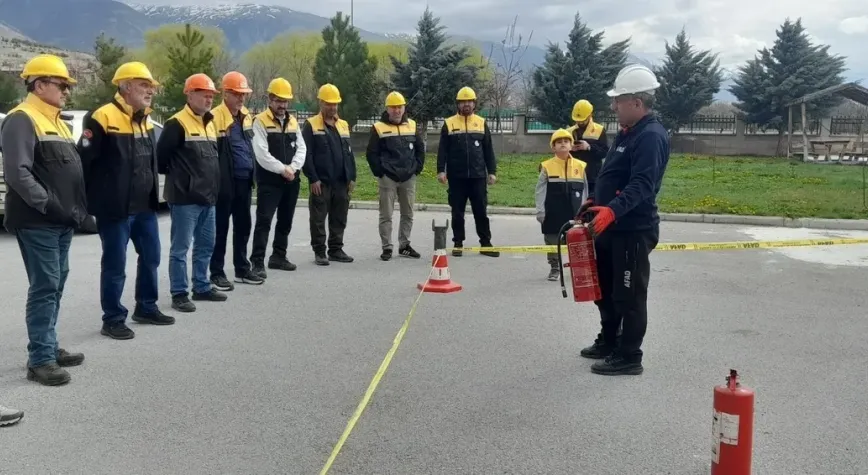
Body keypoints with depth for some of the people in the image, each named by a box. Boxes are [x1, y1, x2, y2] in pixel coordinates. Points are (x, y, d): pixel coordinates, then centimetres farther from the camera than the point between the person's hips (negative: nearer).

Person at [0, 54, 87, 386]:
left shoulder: (56, 121, 19)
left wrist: (78, 207, 13)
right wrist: (47, 204, -24)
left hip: (62, 221, 9)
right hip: (37, 222, -9)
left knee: (55, 285, 14)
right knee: (44, 287, -8)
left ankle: (49, 347, 24)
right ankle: (40, 359, -3)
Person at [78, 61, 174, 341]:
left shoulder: (146, 121, 13)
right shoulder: (103, 118, -14)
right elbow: (83, 161, -14)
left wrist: (154, 194, 20)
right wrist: (86, 202, -11)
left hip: (145, 207, 8)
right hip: (114, 209, -8)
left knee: (150, 257, 16)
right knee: (115, 265, 1)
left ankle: (146, 308, 32)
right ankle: (113, 320, 12)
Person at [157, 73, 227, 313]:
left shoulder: (210, 124, 15)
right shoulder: (177, 124, -12)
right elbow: (161, 156, -15)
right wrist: (176, 177, -3)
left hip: (207, 197, 9)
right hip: (185, 198, -9)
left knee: (206, 245, 15)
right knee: (181, 247, -2)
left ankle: (202, 287, 27)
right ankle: (179, 294, 4)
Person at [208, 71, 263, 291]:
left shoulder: (247, 116, 12)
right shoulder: (215, 117, -13)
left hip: (244, 181, 7)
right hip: (226, 183, -7)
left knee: (243, 226, 14)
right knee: (221, 228, 2)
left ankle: (242, 269, 24)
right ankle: (217, 273, 10)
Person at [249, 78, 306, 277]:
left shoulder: (293, 121, 13)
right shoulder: (260, 121, -7)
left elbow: (301, 148, 6)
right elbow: (262, 154, -16)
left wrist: (292, 167, -10)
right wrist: (282, 169, -18)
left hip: (291, 180, 7)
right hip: (269, 181, -7)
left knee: (286, 221, 13)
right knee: (264, 221, -10)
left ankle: (278, 256, 25)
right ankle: (258, 261, -9)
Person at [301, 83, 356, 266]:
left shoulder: (343, 125, 15)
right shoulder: (311, 125, -2)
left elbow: (350, 153, 17)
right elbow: (306, 154, -8)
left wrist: (352, 177, 10)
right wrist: (313, 179, -14)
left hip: (342, 182, 5)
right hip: (321, 182, -5)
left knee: (339, 219, 10)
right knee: (318, 219, 0)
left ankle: (336, 249, 20)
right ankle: (319, 252, 8)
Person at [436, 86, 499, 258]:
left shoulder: (481, 123, 8)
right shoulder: (449, 123, 3)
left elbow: (488, 150, 9)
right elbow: (442, 150, 1)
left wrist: (492, 171, 4)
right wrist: (441, 170, -8)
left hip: (478, 176, 1)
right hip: (456, 176, -1)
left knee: (481, 211, 4)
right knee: (457, 212, 6)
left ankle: (486, 244, 10)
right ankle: (458, 244, 15)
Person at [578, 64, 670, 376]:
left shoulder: (651, 137, -19)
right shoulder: (627, 133, 14)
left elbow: (641, 185, -31)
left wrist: (612, 210, -42)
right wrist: (595, 202, 26)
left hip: (634, 229, -11)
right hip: (611, 227, 11)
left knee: (629, 296, -2)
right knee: (606, 290, 20)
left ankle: (629, 357, 8)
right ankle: (608, 343, 35)